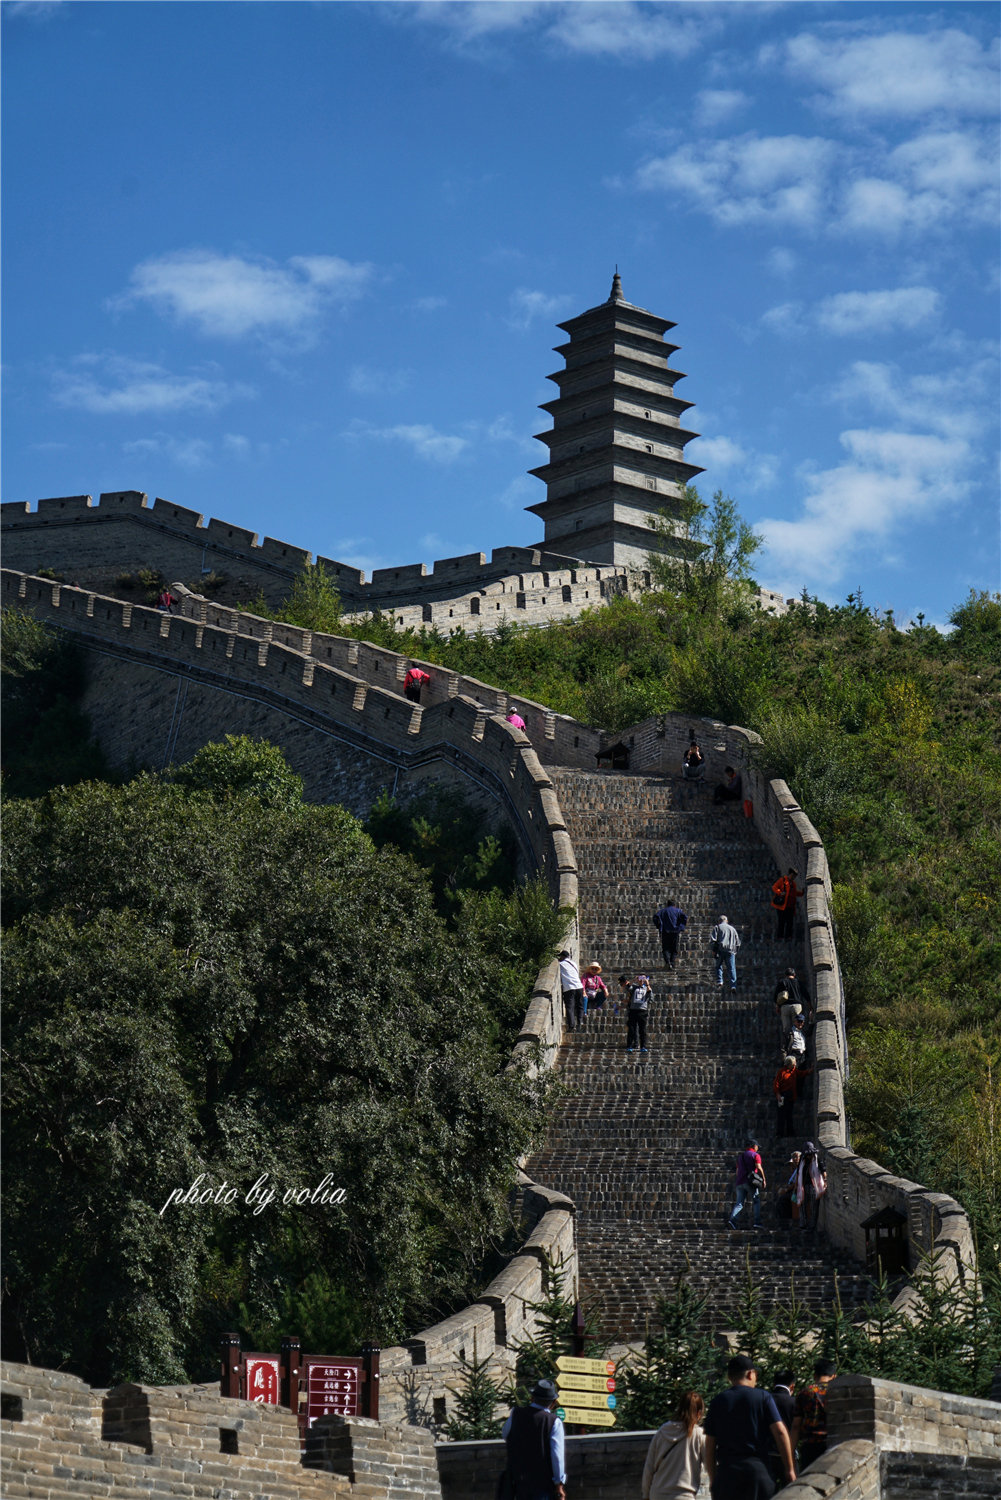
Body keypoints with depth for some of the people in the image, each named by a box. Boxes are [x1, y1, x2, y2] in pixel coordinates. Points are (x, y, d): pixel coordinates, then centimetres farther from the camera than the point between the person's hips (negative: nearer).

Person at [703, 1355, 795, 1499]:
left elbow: (710, 1444, 8)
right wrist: (789, 1469, 1)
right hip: (758, 1468, -2)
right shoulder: (763, 1397, 3)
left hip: (726, 1470, 2)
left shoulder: (717, 1402, 9)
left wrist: (713, 1478, 14)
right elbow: (780, 1432, -4)